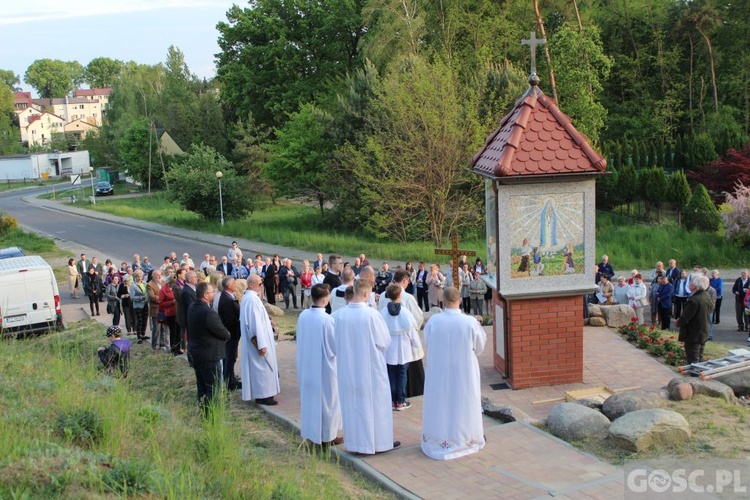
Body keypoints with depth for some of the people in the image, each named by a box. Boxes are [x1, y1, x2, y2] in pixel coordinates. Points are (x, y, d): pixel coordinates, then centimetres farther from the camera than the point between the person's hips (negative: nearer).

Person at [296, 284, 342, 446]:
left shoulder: (303, 315, -5)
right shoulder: (327, 319, -23)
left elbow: (301, 339, 6)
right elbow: (335, 346, -15)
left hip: (306, 364, 6)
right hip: (324, 366, -6)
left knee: (310, 397, 17)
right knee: (326, 399, 8)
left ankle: (311, 432, 27)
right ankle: (327, 436, 17)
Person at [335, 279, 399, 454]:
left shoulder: (339, 314, -10)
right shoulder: (371, 314, -20)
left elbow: (334, 343, 1)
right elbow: (385, 341, -10)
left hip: (347, 368, 4)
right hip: (371, 368, -4)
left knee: (352, 404, 16)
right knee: (375, 404, 11)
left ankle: (355, 441, 25)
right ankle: (379, 441, 22)